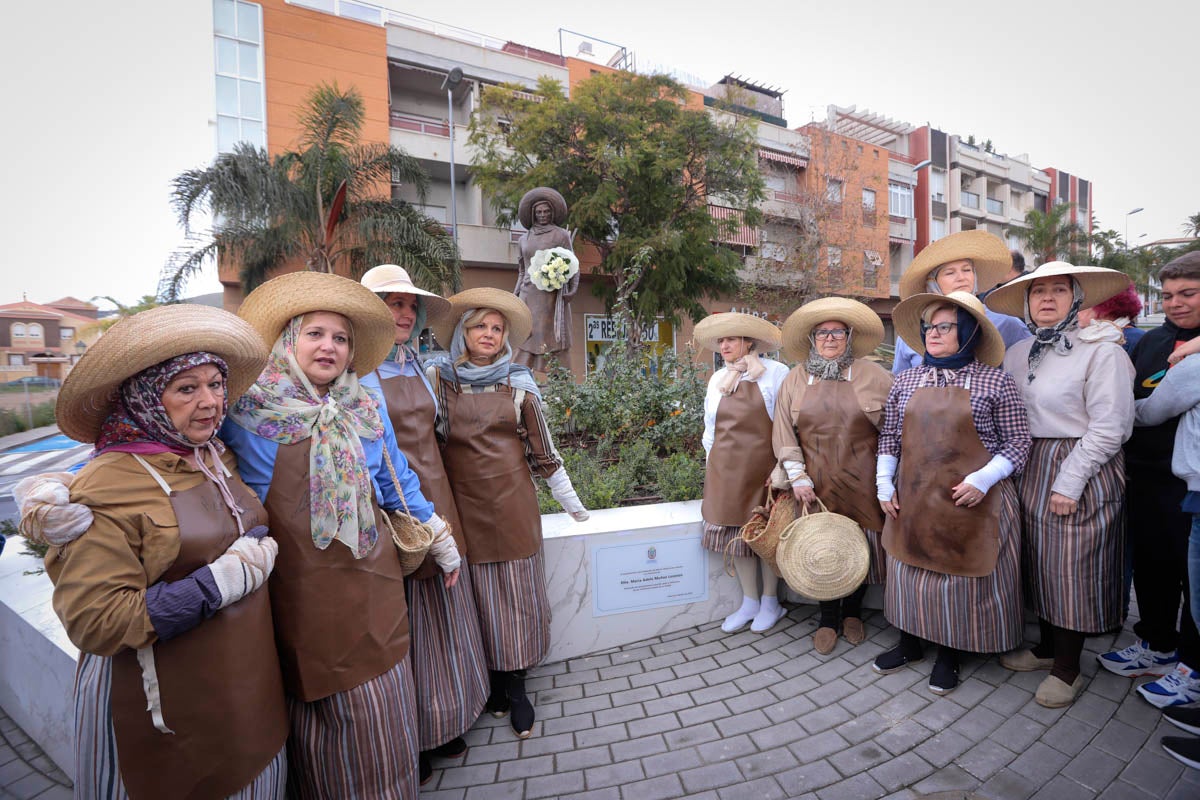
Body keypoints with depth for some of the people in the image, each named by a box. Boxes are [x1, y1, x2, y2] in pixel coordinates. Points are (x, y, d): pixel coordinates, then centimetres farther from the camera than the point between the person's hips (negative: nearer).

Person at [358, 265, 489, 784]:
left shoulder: (417, 367, 11)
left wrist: (443, 517, 14)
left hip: (436, 507, 7)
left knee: (441, 619, 17)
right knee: (404, 628, 8)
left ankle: (442, 726, 37)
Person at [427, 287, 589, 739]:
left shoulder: (518, 384, 2)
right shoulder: (437, 378, 1)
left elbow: (542, 450, 7)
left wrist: (570, 501, 9)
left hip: (513, 502, 1)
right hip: (464, 505, 0)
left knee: (518, 593, 6)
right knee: (480, 594, 8)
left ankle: (516, 685, 23)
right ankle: (494, 679, 28)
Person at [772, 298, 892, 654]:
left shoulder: (873, 376, 0)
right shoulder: (795, 379, 4)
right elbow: (784, 433, 2)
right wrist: (797, 477, -3)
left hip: (861, 483, 0)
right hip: (816, 484, 1)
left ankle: (853, 612, 33)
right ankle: (828, 618, 27)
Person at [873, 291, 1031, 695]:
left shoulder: (995, 382, -5)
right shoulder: (906, 381, 5)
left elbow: (1018, 441, -2)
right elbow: (889, 437, 9)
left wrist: (982, 480, -14)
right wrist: (885, 485, 3)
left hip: (972, 502, -3)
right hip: (912, 499, 4)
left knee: (962, 575, 8)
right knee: (910, 569, 13)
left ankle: (950, 653, 30)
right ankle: (910, 642, 33)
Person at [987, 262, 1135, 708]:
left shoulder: (1101, 351, -10)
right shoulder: (1017, 354, 7)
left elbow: (1108, 428, -13)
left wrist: (1069, 483, -16)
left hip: (1083, 473, -5)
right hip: (1031, 470, 6)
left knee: (1073, 571, 4)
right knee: (1040, 564, 15)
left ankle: (1067, 670, 21)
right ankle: (1046, 647, 33)